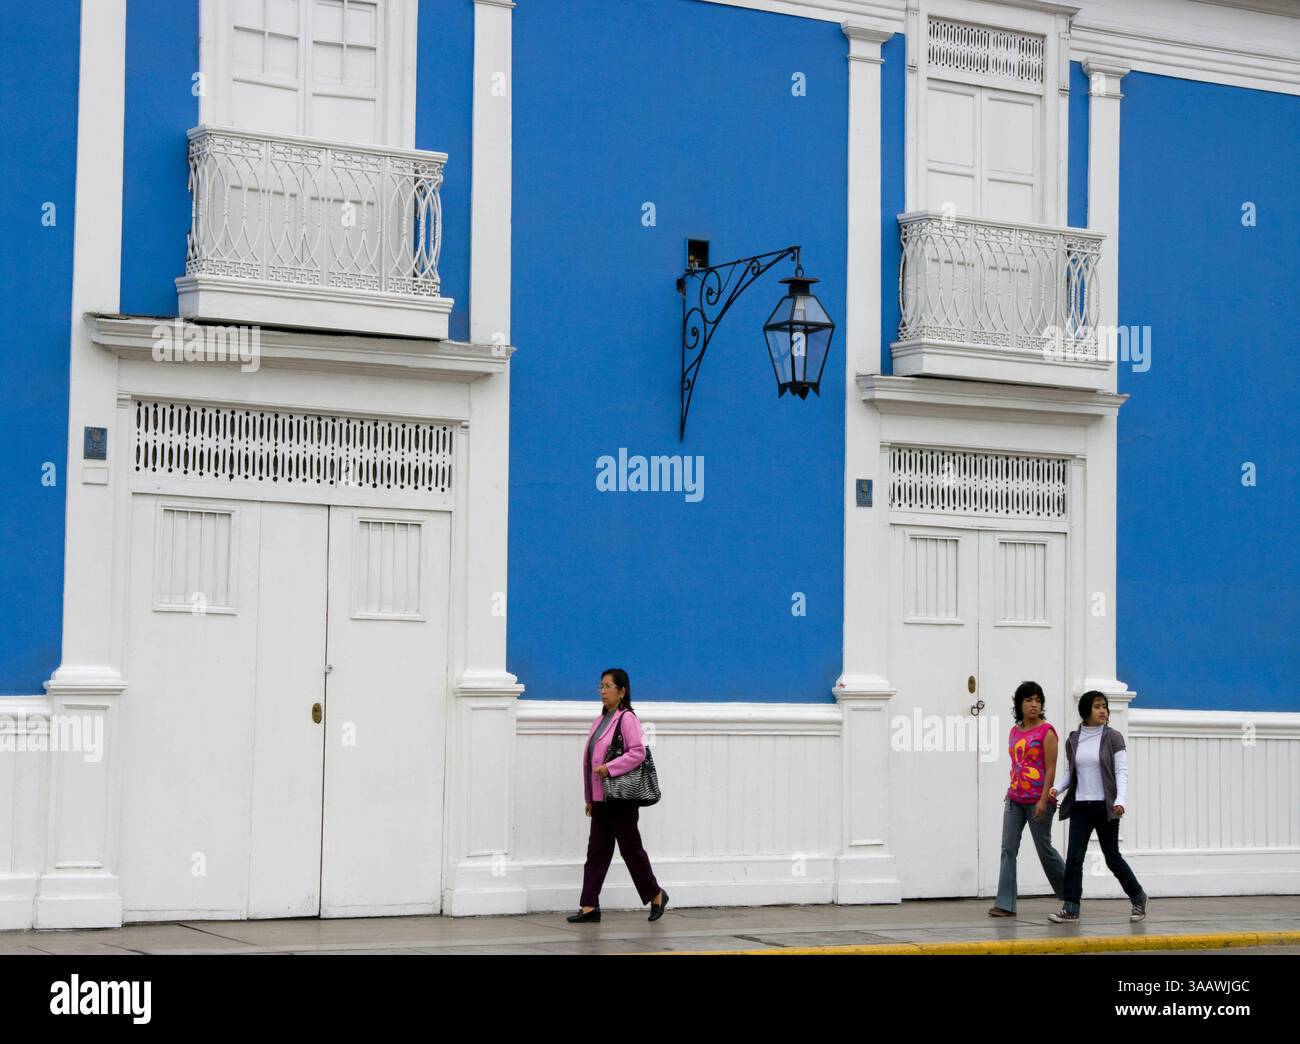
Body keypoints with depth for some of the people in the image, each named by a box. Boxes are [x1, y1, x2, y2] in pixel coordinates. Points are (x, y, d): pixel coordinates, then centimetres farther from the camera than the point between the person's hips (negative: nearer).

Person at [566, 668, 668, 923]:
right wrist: (589, 797, 18)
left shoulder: (627, 718, -11)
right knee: (597, 851, 5)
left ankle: (656, 896, 18)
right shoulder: (601, 720, 14)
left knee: (630, 848, 1)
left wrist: (609, 768, -25)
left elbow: (638, 752, -19)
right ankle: (590, 906, 5)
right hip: (600, 797, 8)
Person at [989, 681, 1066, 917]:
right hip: (1014, 800, 6)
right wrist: (1010, 792, 15)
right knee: (1008, 849, -2)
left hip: (1037, 801, -6)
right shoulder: (1014, 731, 10)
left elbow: (1050, 769, -12)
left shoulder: (1046, 732, -8)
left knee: (1045, 849, 4)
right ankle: (1005, 904, -4)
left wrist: (1044, 800, -18)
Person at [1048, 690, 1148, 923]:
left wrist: (1121, 799, -24)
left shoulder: (1112, 738, -3)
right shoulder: (1073, 740, 7)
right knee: (1074, 856, -7)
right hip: (1080, 807, 3)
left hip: (1105, 806, -3)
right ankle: (1070, 909, -7)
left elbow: (1121, 771, -9)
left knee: (1112, 857, 6)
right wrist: (1056, 789, -4)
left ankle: (1138, 898, 27)